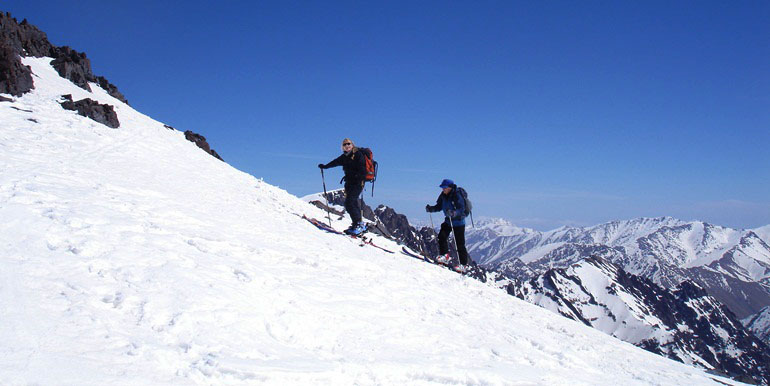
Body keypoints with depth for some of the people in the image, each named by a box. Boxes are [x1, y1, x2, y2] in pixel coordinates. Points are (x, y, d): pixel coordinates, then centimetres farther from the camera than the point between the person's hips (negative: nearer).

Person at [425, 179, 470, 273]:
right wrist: (431, 209, -11)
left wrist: (454, 213, -46)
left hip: (458, 222, -7)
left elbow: (461, 209, -28)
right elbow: (439, 207, 6)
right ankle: (445, 256, 3)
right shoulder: (443, 196, -1)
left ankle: (463, 264, 5)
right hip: (448, 220, 7)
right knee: (441, 236, -10)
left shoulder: (457, 196, -22)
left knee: (460, 244, -3)